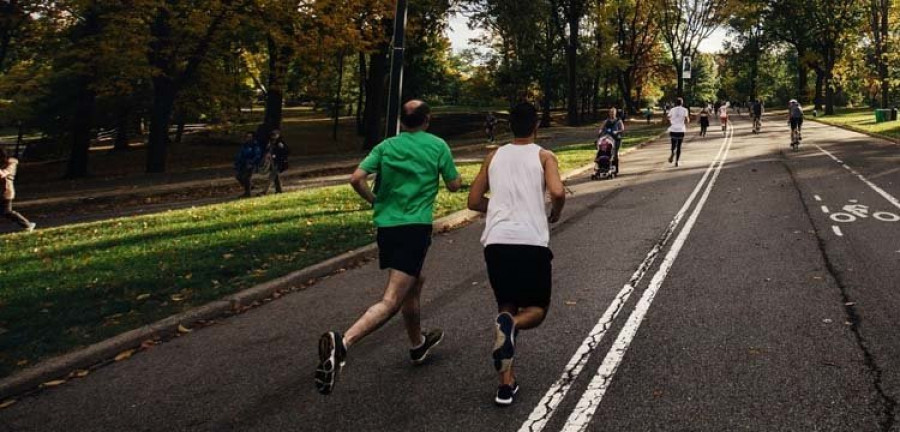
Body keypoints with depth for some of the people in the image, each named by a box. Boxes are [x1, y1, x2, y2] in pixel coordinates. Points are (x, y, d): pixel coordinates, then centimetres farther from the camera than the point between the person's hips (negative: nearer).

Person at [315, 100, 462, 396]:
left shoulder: (386, 146, 9)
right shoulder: (438, 146, 3)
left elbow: (357, 179, -3)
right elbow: (454, 185, 9)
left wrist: (375, 201, 14)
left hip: (386, 226, 6)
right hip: (415, 228, -6)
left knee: (414, 283, 28)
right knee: (391, 301, -12)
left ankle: (418, 344, 43)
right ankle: (342, 343, -35)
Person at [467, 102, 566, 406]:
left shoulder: (494, 157, 17)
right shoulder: (544, 156, 6)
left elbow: (474, 202, 19)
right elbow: (557, 192, -12)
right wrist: (555, 213, 9)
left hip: (496, 241, 3)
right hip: (531, 242, -3)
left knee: (507, 307, 19)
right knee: (537, 309, 15)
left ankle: (506, 383, 9)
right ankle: (510, 324, -22)